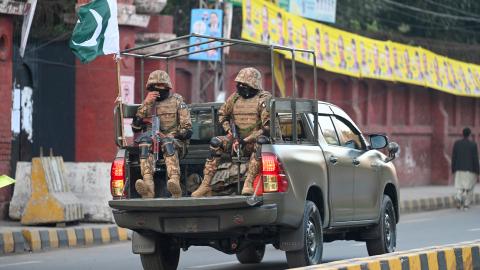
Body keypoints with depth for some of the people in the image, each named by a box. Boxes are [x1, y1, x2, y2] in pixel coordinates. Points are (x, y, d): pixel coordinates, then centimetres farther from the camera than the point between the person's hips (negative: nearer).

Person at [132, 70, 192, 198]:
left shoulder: (177, 101, 11)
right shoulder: (147, 103, 20)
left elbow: (187, 130, 2)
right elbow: (135, 127, 6)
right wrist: (146, 104, -1)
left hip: (175, 141, -2)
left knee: (168, 143, -37)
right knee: (145, 142, -33)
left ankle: (175, 182, -58)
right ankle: (148, 184, -52)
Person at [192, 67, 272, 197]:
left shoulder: (263, 99, -9)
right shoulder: (235, 97, 8)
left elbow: (267, 126, -16)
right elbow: (222, 114, 24)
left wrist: (246, 140, -22)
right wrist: (228, 130, 4)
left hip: (255, 139, -5)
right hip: (237, 139, 5)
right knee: (215, 143, -18)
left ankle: (249, 183, -46)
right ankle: (206, 185, -23)